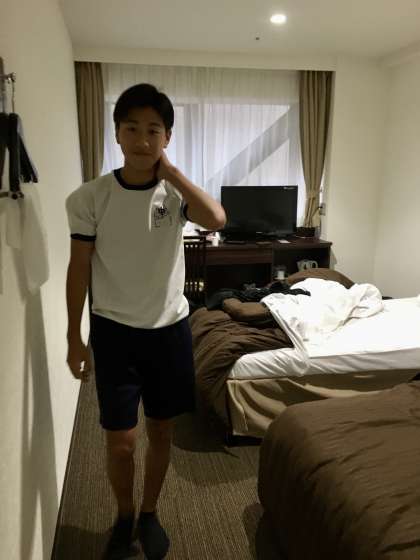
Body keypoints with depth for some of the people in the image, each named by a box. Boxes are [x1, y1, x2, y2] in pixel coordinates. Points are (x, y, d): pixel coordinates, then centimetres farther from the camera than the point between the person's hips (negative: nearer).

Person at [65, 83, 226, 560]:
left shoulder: (176, 190, -4)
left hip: (170, 328, 2)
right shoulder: (89, 197, -7)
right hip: (114, 331, -1)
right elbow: (79, 267, -2)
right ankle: (124, 516, 35)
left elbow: (216, 220, -24)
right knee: (121, 441, 5)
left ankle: (149, 514, 40)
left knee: (161, 431, 15)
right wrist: (75, 338, -1)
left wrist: (169, 170, -17)